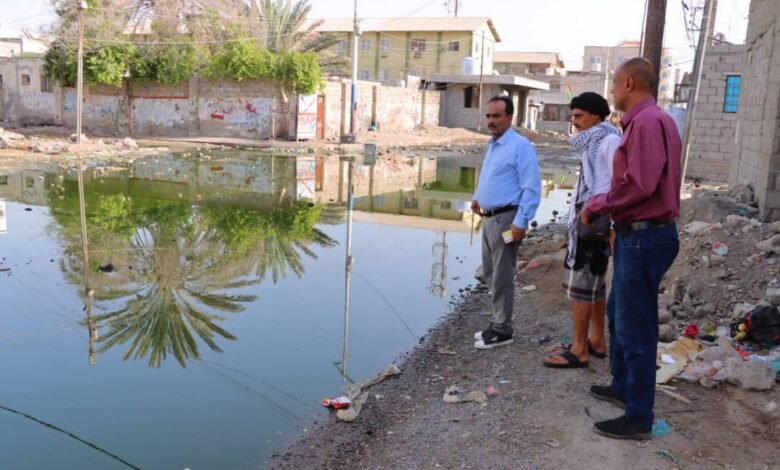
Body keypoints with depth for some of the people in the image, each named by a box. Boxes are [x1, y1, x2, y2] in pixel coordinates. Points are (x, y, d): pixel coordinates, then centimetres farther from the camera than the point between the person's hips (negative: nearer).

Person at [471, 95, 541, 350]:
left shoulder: (521, 146, -14)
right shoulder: (492, 145, 15)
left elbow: (531, 188, -19)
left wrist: (520, 222, -23)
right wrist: (478, 197, 13)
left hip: (506, 219, -9)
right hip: (489, 218, 9)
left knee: (502, 277, -2)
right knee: (491, 274, 16)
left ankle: (502, 330, 9)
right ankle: (498, 322, 29)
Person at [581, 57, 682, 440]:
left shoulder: (648, 121, -18)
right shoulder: (643, 121, 15)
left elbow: (639, 185, -26)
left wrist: (596, 206, -13)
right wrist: (608, 210, 8)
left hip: (644, 237, -11)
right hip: (638, 234, 11)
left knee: (635, 326, -2)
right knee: (619, 313, 22)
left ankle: (638, 417, 9)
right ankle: (622, 386, 38)